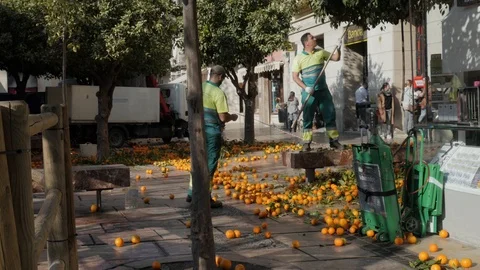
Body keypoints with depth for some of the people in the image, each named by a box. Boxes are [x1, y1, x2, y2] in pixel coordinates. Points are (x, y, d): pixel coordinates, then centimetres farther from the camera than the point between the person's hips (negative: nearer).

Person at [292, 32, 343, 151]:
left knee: (330, 115, 3)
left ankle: (334, 140, 10)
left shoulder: (320, 52, 6)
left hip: (323, 90, 3)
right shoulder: (299, 58, -4)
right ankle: (306, 143, 7)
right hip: (308, 92, -3)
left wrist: (338, 48, -4)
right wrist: (305, 88, -16)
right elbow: (295, 76, -5)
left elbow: (336, 58, 14)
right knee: (308, 118, 0)